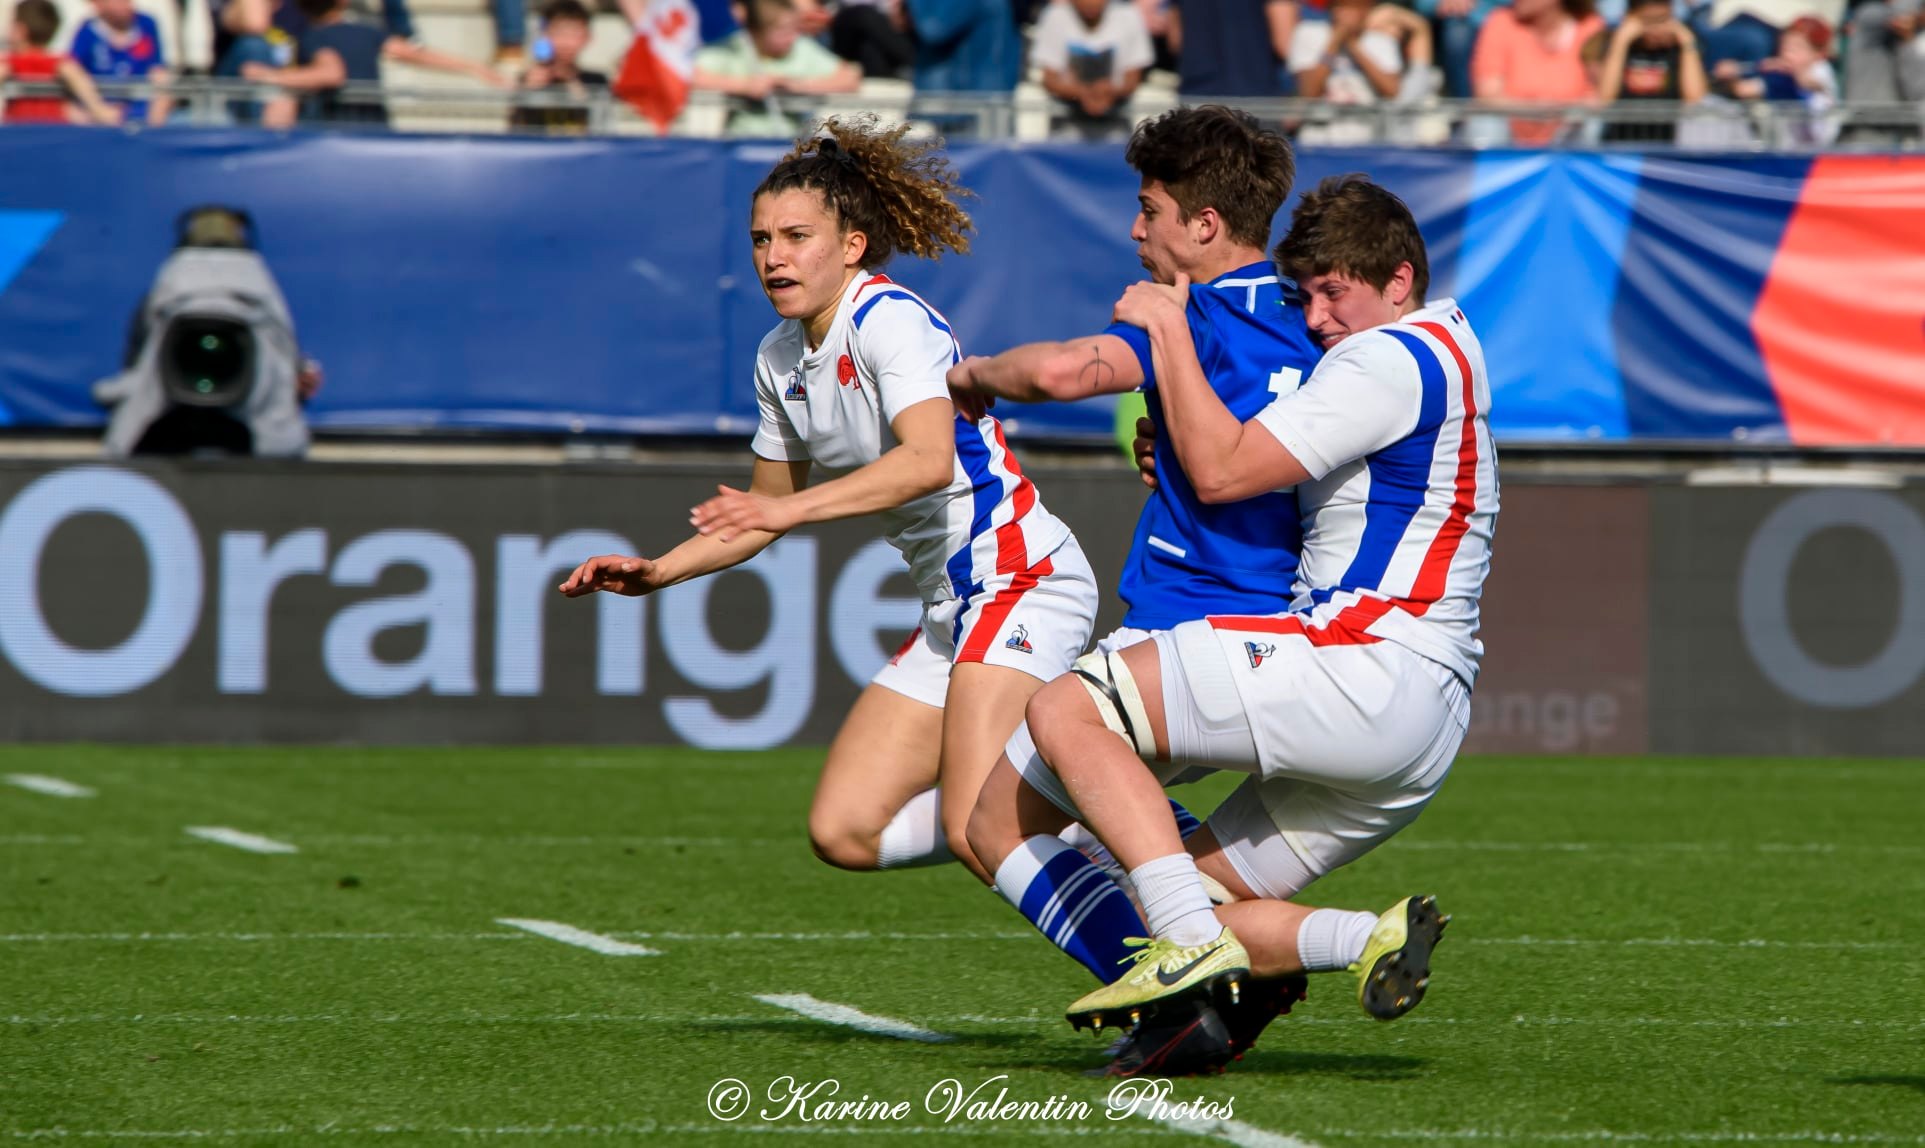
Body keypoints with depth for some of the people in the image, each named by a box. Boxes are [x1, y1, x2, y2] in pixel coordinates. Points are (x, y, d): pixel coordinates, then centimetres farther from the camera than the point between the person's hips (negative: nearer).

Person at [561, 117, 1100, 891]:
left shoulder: (892, 320, -15)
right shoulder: (781, 360, 11)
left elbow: (929, 459, -33)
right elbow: (765, 510, 25)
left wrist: (791, 508, -41)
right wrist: (655, 572, 12)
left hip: (1021, 577, -9)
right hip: (950, 609, 9)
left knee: (977, 831, -25)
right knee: (842, 832, 2)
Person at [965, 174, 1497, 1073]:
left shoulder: (1394, 357, -8)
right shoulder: (1447, 345, 24)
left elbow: (1224, 468, -13)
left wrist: (1168, 325, -3)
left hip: (1364, 667, -11)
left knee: (1066, 712, -17)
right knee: (1196, 902, 11)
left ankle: (1190, 943, -27)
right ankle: (1367, 942, -8)